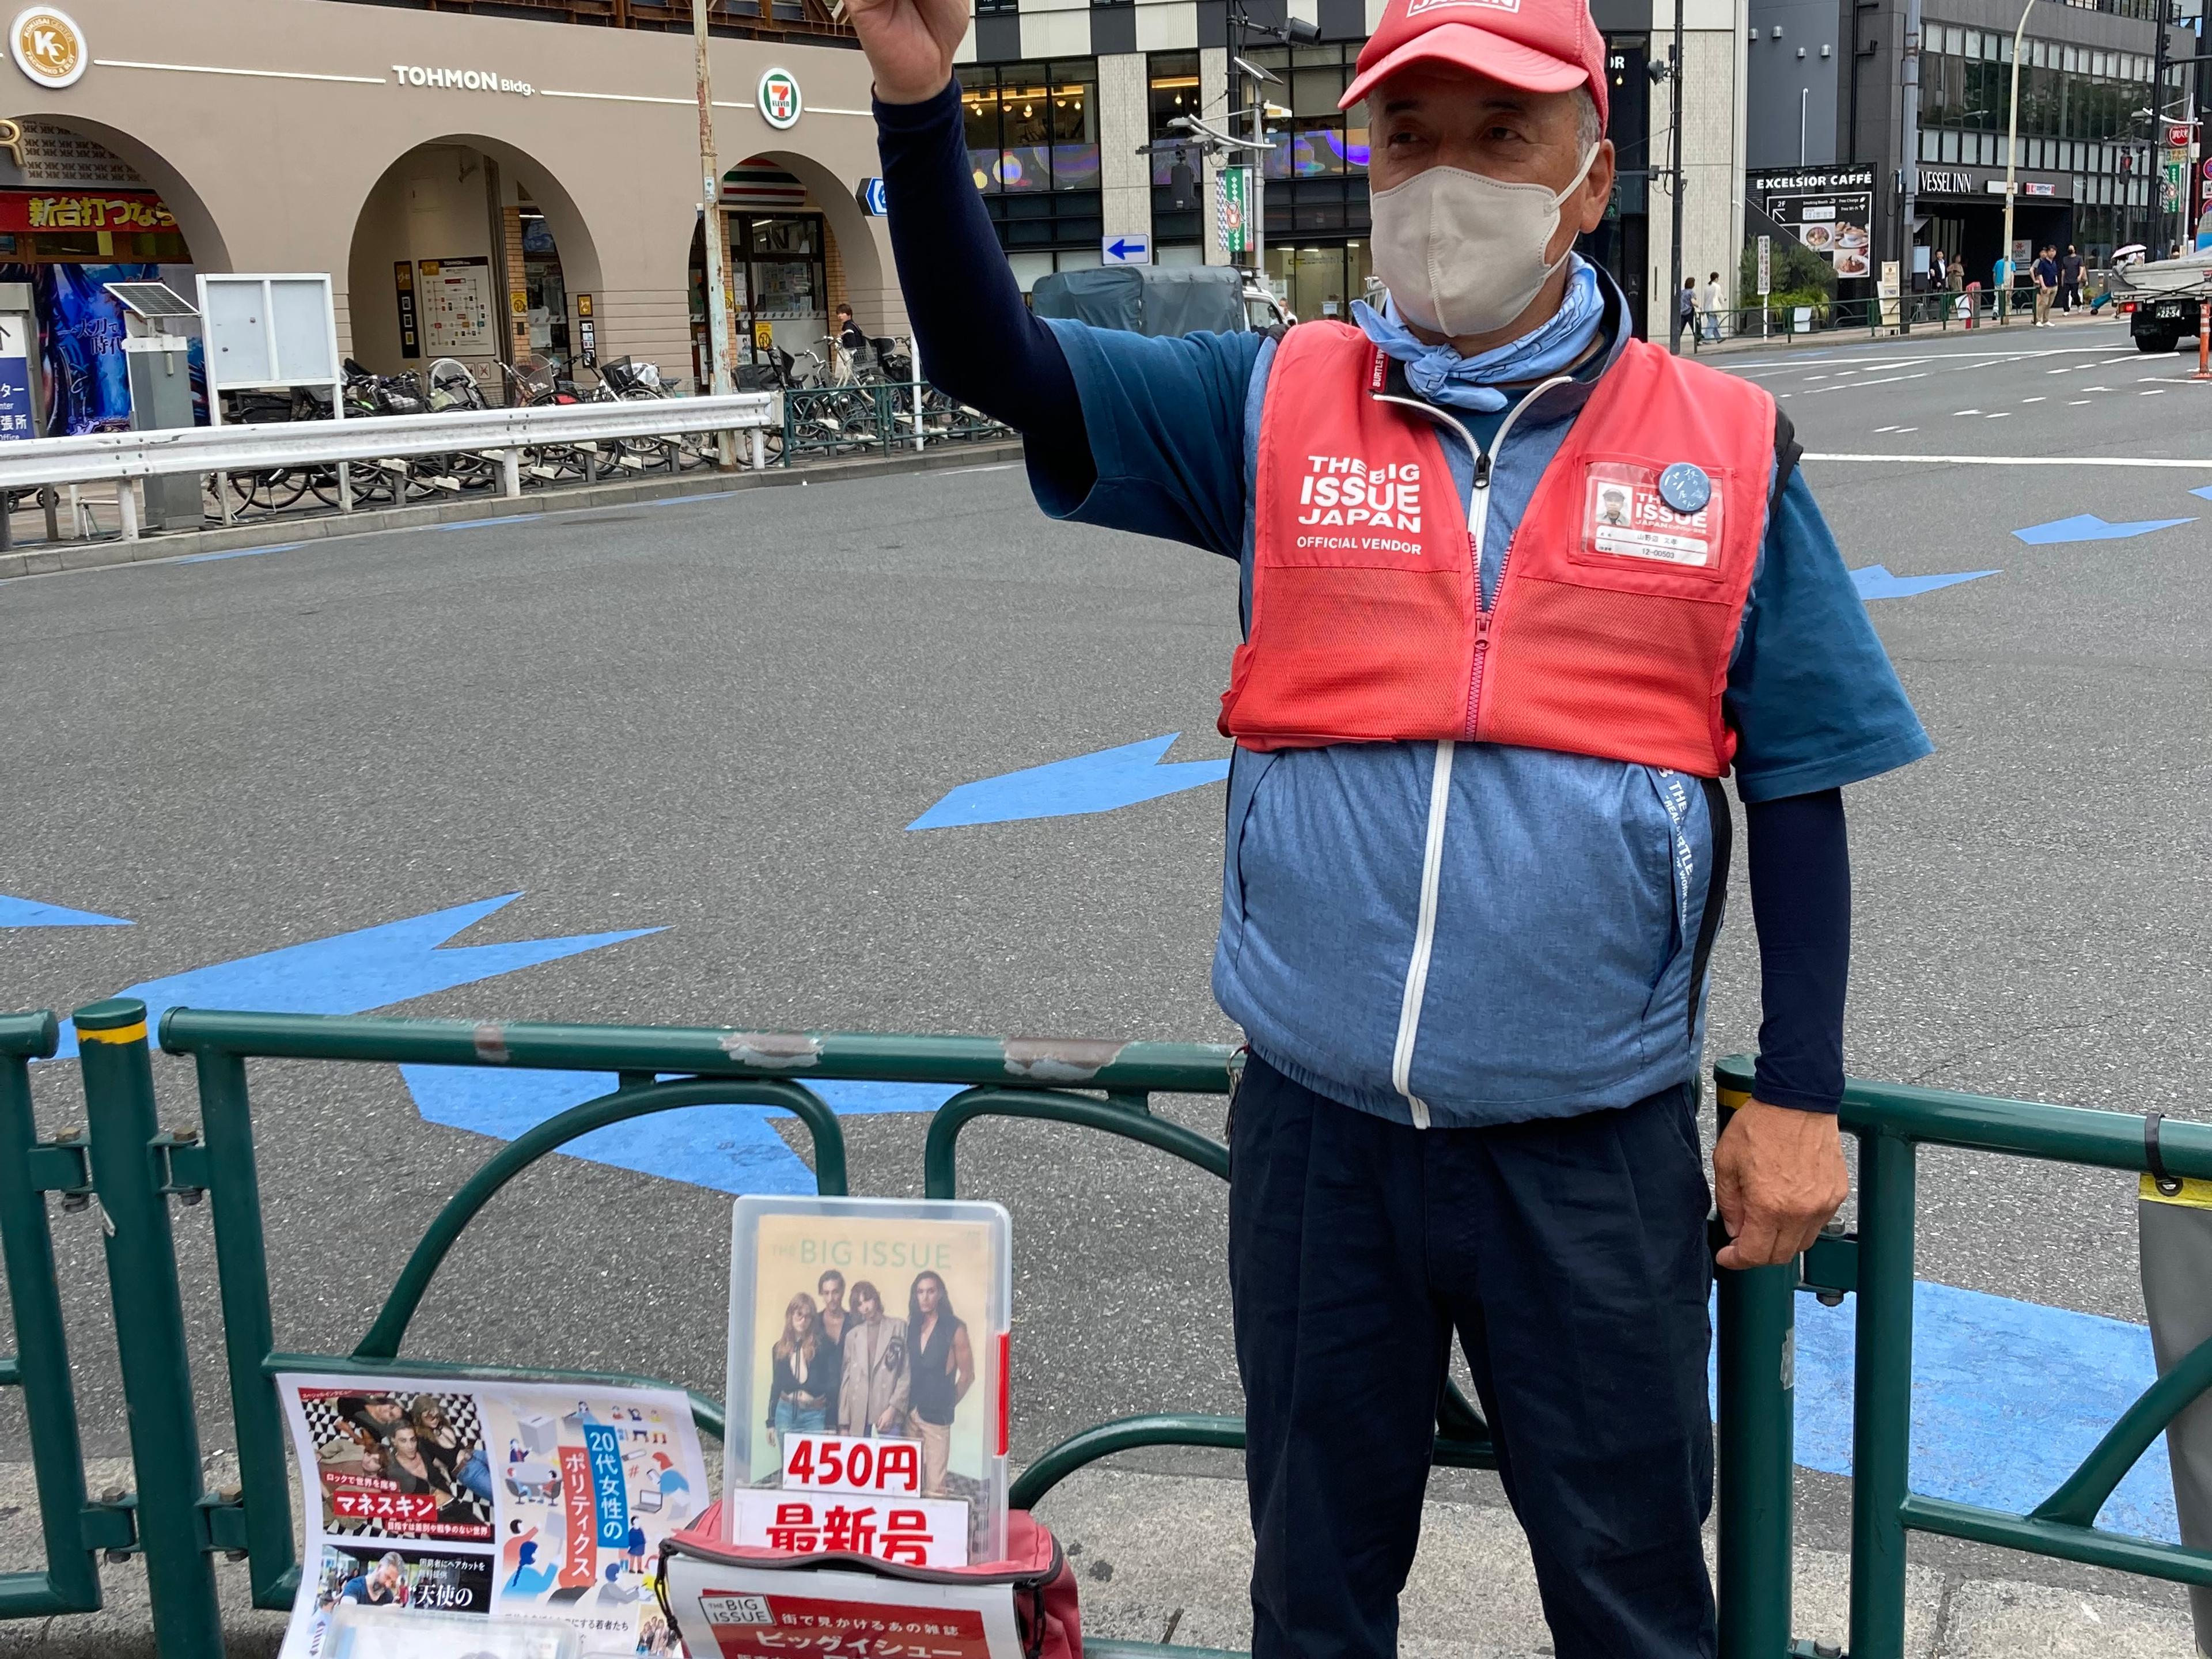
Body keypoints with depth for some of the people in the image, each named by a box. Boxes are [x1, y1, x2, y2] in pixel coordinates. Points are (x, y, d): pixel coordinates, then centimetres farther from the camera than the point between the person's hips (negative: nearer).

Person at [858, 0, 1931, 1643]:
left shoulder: (1724, 448, -1)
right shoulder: (1276, 409, 1)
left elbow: (1796, 787, 2)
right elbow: (991, 359, -7)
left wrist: (1799, 1099, 0)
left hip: (1597, 1142, -1)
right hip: (1321, 1129, 1)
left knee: (1632, 1582, 17)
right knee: (1317, 1574, 21)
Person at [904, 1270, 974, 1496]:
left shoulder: (954, 1328, -3)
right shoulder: (913, 1326, 10)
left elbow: (967, 1375, 1)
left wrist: (947, 1405, 7)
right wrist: (907, 1407, 5)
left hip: (936, 1415, -4)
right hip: (912, 1413, 4)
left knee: (934, 1485, -7)